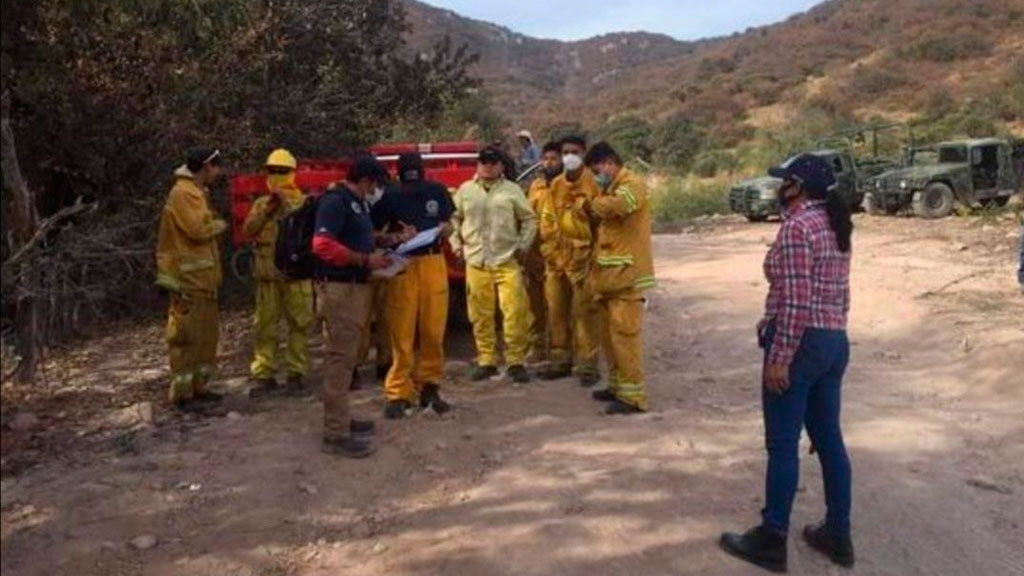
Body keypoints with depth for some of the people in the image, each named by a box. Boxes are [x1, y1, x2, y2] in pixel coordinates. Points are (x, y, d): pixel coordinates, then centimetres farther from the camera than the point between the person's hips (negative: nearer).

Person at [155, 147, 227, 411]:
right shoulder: (183, 193, -14)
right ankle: (182, 393, 2)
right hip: (188, 277, -10)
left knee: (207, 334, 14)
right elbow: (197, 229, -22)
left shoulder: (197, 192, 19)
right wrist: (219, 225, -7)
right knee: (187, 335, -5)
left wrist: (214, 223, 1)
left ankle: (198, 387, 23)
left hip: (202, 277, 10)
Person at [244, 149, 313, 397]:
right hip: (267, 274, 3)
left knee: (299, 325, -1)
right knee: (265, 326, 5)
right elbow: (248, 229, 2)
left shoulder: (303, 201, 4)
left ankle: (296, 374, 7)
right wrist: (267, 209, -8)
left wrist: (287, 203, -16)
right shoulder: (261, 202, 15)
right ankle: (264, 375, 12)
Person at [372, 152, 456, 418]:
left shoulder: (437, 191, 4)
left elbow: (448, 224, 15)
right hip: (403, 265, -2)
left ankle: (429, 384, 20)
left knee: (433, 329, 3)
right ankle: (399, 393, 6)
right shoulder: (390, 198, -1)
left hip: (433, 263, 2)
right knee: (402, 331, -2)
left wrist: (444, 230, -8)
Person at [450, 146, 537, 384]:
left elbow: (529, 220, 10)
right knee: (481, 315, 4)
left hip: (507, 262, -1)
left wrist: (523, 245, 1)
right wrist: (456, 243, 7)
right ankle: (486, 361, 16)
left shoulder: (512, 190, 7)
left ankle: (516, 361, 3)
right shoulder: (465, 190, 12)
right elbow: (454, 218, 18)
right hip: (475, 263, 2)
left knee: (515, 311, -8)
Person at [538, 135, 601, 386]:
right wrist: (549, 249, 5)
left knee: (585, 312, -2)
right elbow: (547, 218, 13)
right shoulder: (555, 185, 12)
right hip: (556, 259, 6)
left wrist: (592, 252, -10)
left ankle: (588, 365, 6)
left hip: (582, 258, -5)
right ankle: (560, 360, 23)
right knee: (556, 311, 11)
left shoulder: (593, 184, -5)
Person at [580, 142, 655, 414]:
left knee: (625, 333, -10)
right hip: (608, 272, 9)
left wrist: (588, 203, -10)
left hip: (626, 272, -9)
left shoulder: (632, 184, -8)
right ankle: (617, 385, 25)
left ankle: (633, 395, -5)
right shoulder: (610, 189, 22)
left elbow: (615, 206, -30)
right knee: (610, 333, 14)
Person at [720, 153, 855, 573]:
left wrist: (779, 357, -19)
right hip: (835, 342, 9)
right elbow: (839, 293, 15)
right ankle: (838, 536, 25)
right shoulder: (835, 225, 13)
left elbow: (796, 300, -21)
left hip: (801, 344, -9)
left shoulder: (798, 226, -16)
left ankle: (771, 541, 10)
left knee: (782, 445, 0)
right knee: (828, 439, 15)